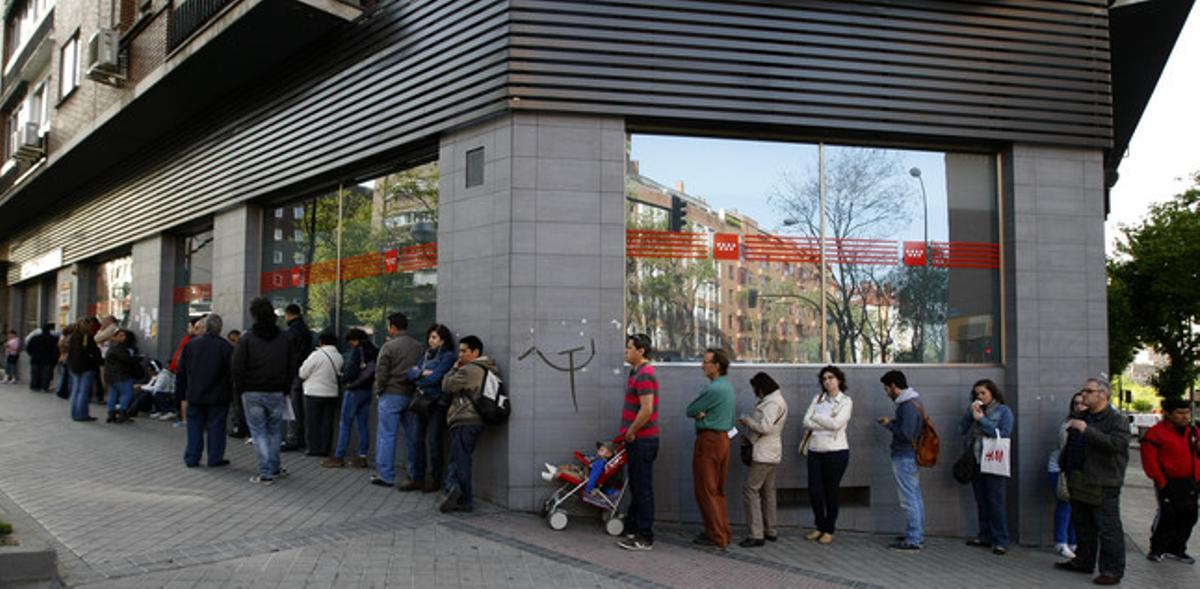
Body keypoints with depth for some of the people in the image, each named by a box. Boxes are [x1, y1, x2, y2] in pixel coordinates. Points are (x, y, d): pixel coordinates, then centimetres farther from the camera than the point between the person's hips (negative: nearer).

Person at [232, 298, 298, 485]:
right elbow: (292, 368, 7)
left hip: (252, 393, -3)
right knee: (274, 431, 15)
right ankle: (275, 468, 22)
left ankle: (265, 473, -1)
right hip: (277, 393, 3)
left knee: (259, 432, 2)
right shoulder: (284, 339, 5)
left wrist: (239, 390, 5)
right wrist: (285, 390, 14)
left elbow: (236, 368, -7)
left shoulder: (246, 339, -7)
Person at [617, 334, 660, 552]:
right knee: (636, 487, 16)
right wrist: (629, 432, 17)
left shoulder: (644, 375, -18)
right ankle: (635, 531, 25)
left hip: (642, 441, -11)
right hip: (636, 440, 11)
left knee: (642, 489, -4)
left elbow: (647, 409, -25)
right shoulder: (637, 372, 16)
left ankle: (645, 538, 3)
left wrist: (631, 432, -15)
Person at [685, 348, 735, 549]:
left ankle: (716, 537, 1)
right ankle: (723, 532, 21)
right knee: (718, 489, 15)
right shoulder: (727, 386, 12)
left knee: (705, 489, -2)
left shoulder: (713, 389, -20)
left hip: (709, 440, -9)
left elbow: (690, 410, -11)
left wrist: (698, 412, 4)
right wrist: (702, 413, -8)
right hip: (723, 438, 10)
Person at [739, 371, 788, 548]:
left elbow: (765, 427, -26)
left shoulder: (773, 403, -16)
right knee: (767, 491, 15)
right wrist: (750, 436, 10)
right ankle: (770, 531, 23)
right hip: (770, 453, 11)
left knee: (750, 489, -10)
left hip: (764, 454, -11)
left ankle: (757, 535, -10)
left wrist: (748, 421, -10)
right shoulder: (773, 400, 17)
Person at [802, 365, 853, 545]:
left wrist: (816, 418, -6)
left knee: (831, 491, 3)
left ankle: (829, 530, 16)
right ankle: (819, 526, 22)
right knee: (814, 490, 3)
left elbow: (836, 424, -16)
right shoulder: (817, 398, 9)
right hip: (815, 450, 4)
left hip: (836, 451, -4)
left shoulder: (845, 401, -2)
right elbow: (806, 421, -2)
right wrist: (826, 422, -12)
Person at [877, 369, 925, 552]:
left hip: (904, 458, -10)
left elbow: (906, 433, -24)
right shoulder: (912, 402, 13)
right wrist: (891, 422, 9)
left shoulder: (907, 406, -19)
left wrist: (889, 425, -10)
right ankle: (918, 536, 23)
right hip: (911, 456, 10)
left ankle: (912, 541, -1)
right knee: (916, 497, 15)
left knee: (909, 500, -5)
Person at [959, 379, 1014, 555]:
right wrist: (970, 414, -4)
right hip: (975, 462, 6)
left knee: (995, 501, -8)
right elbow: (962, 430, 9)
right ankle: (985, 536, 20)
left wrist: (981, 419, -12)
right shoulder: (974, 409, 14)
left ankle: (1000, 541, -5)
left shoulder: (1004, 411, -1)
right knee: (981, 501, 11)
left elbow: (1004, 434, -13)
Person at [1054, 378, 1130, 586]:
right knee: (1083, 526, 17)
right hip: (1080, 483, 9)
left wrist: (1087, 430, -24)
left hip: (1103, 485, -8)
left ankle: (1112, 571, 4)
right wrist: (1066, 472, 23)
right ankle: (1083, 562, 29)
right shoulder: (1083, 418, 18)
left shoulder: (1116, 419, -8)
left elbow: (1117, 444, -26)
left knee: (1108, 529, -3)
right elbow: (1071, 447, 29)